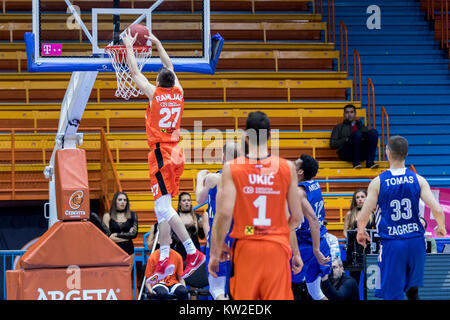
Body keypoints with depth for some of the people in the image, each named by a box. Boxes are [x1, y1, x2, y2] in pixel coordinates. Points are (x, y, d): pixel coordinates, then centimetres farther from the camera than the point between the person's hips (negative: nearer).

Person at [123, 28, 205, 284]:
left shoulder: (154, 93, -8)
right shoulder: (178, 93, 7)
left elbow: (135, 72, 3)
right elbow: (170, 67, 24)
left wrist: (130, 47, 16)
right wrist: (157, 43, 33)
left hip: (161, 154, -7)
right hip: (176, 154, 7)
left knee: (165, 207, -9)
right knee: (162, 208, 9)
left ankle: (193, 252, -17)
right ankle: (164, 260, 5)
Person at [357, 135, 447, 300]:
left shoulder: (378, 182, -6)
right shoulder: (418, 180, -2)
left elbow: (362, 217, -8)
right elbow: (437, 210, -9)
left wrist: (361, 232, 15)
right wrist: (441, 228, 13)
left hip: (391, 243, -3)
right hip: (416, 242, 3)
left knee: (393, 295, 2)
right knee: (412, 290, 21)